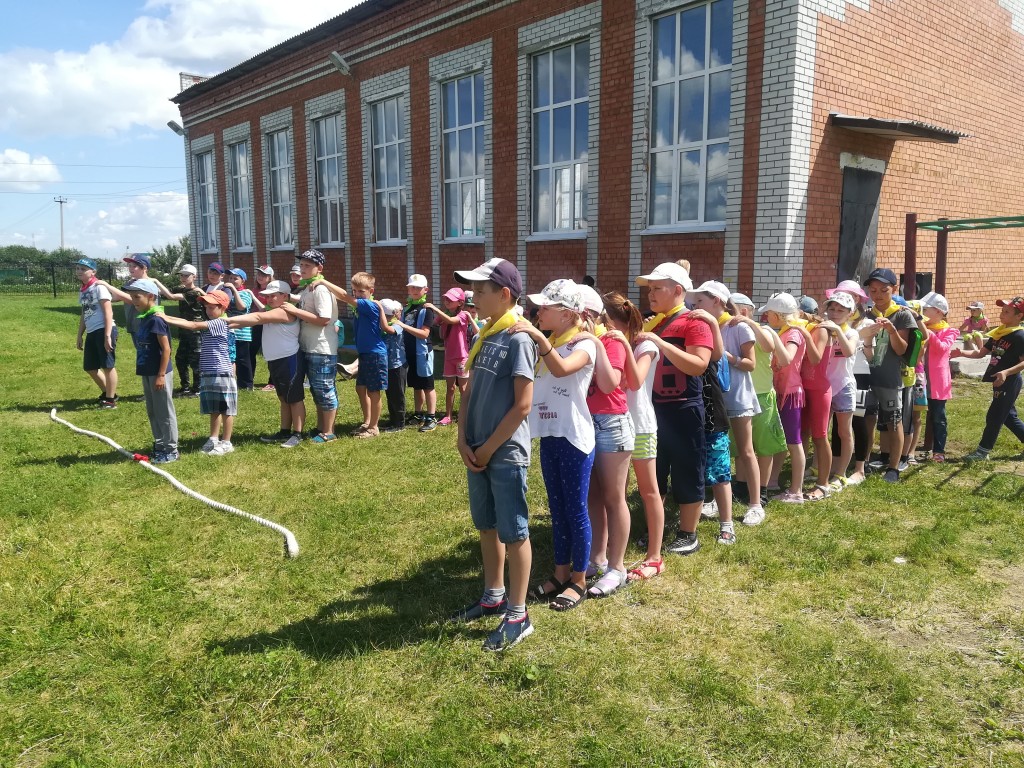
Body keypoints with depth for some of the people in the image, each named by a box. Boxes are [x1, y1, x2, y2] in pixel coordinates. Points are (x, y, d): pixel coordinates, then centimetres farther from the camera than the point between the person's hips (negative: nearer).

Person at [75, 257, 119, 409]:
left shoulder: (99, 287, -8)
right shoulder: (82, 291, 15)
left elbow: (108, 312, -14)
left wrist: (107, 335, -19)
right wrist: (80, 335, 22)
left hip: (104, 330, -9)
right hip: (91, 333, 9)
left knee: (108, 366, -3)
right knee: (90, 367, 14)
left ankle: (111, 399, 6)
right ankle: (107, 393, 31)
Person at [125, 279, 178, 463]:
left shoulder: (156, 319, -17)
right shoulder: (142, 319, 10)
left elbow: (166, 349, -19)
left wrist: (161, 375, -20)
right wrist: (147, 373, 18)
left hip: (159, 373, -9)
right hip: (147, 373, 9)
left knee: (164, 412, -1)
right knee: (152, 411, 17)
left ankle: (171, 450, 7)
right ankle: (159, 444, 28)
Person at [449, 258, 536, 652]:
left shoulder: (518, 339, -15)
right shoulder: (484, 336, 9)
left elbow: (522, 404, -18)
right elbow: (470, 392, 12)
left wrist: (489, 448, -12)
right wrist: (464, 441, 0)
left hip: (505, 453, -8)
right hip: (477, 452, 8)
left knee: (513, 532, 2)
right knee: (487, 526, 18)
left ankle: (518, 616, 14)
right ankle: (493, 597, 35)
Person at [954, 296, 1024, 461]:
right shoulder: (999, 333, 10)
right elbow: (980, 353, 10)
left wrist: (1006, 372, -35)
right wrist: (961, 353, -5)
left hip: (1009, 382, -9)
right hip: (999, 382, 9)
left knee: (994, 416, -3)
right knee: (1009, 417, 17)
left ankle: (983, 451, 6)